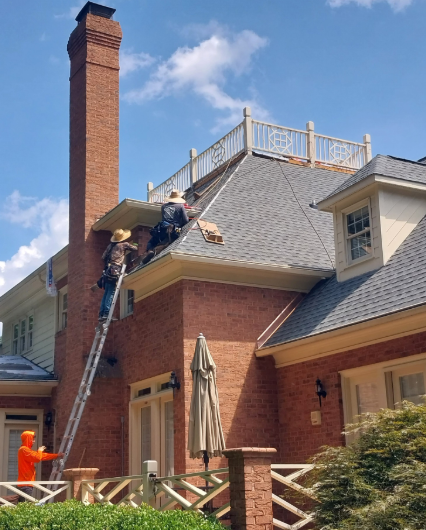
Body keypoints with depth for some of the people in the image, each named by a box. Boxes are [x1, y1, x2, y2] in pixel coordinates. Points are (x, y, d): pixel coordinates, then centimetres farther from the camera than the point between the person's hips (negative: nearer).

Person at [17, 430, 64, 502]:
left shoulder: (27, 449, 20)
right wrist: (40, 451, -1)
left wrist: (56, 455, 25)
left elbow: (42, 456, 25)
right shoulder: (24, 449, -11)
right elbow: (37, 458, -21)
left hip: (27, 483, 10)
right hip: (25, 485, -10)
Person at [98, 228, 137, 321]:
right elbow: (134, 248, 19)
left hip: (107, 270, 6)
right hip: (115, 270, -6)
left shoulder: (110, 245, 19)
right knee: (111, 292, -9)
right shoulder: (124, 244, 6)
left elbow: (103, 257, 15)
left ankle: (101, 314, 4)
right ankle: (106, 313, -19)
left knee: (107, 293, 8)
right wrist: (135, 245, 42)